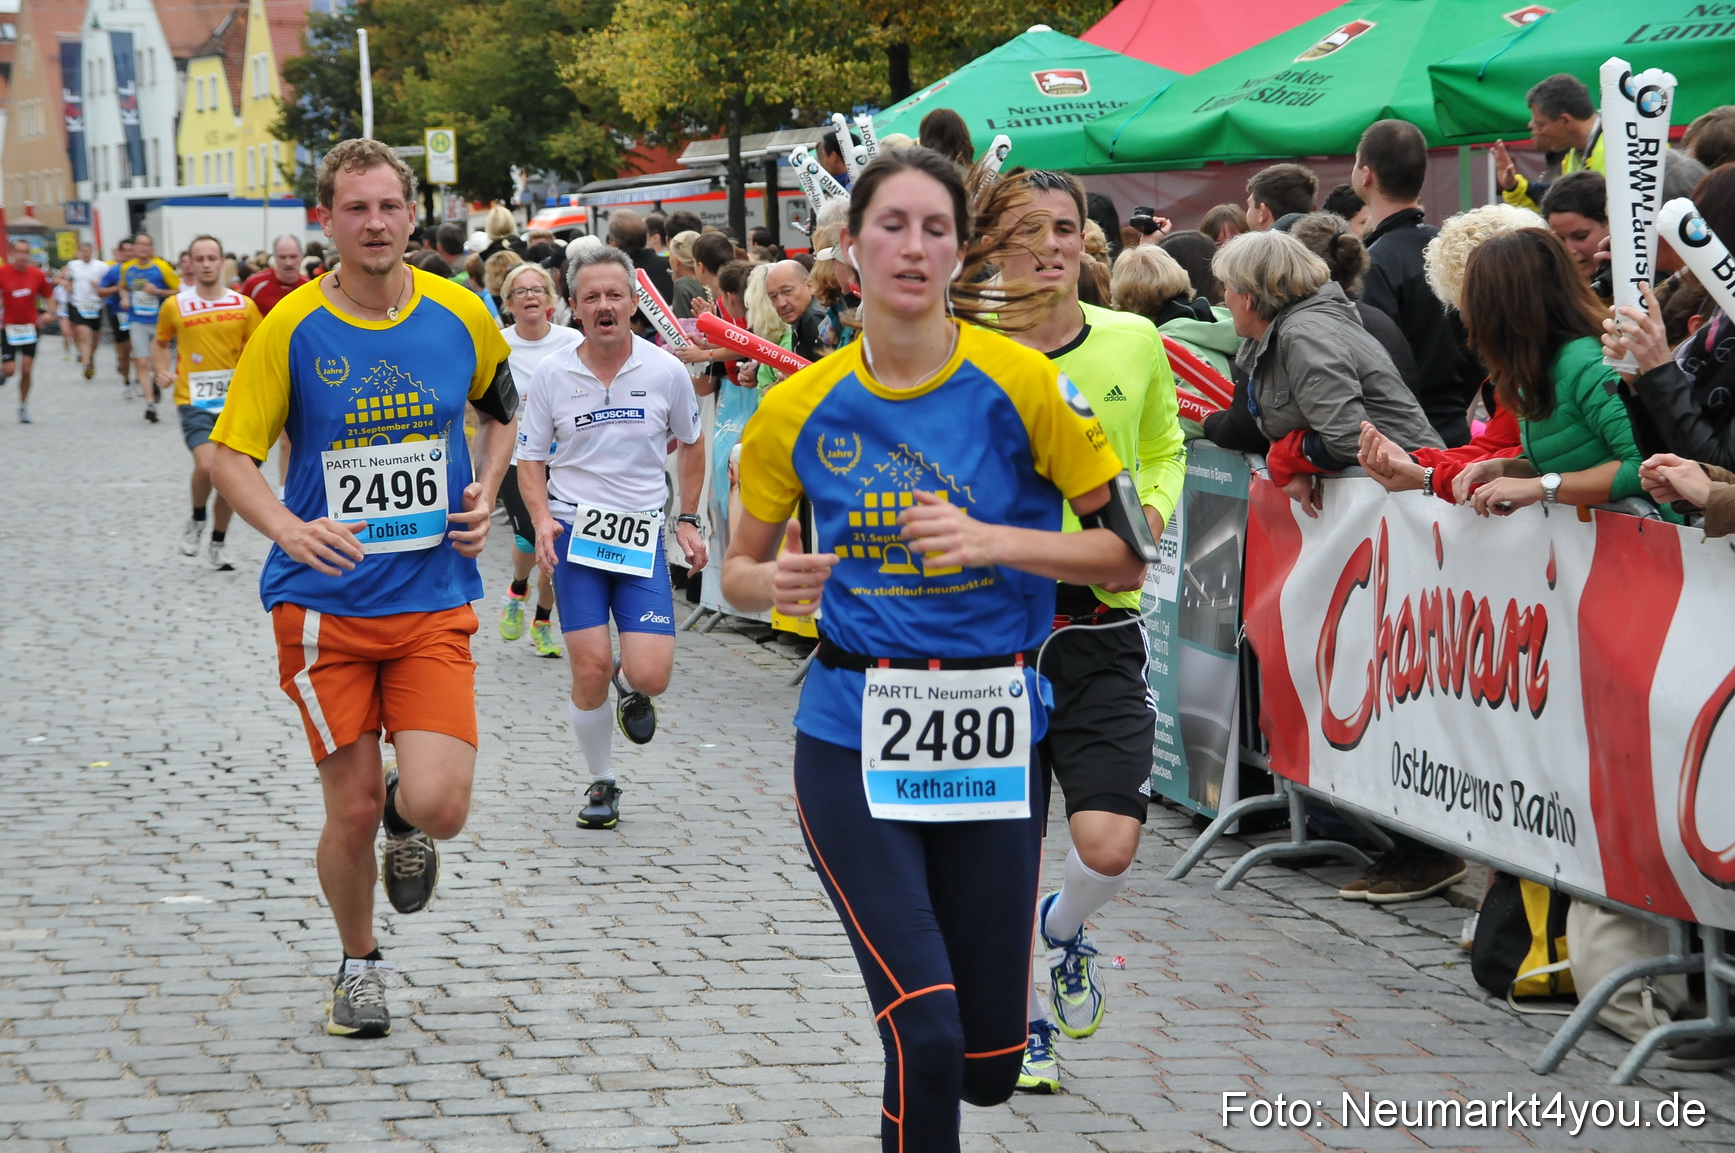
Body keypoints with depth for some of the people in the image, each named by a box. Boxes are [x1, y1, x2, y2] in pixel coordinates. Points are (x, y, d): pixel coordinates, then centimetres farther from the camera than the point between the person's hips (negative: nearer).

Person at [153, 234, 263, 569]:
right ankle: (196, 520, 6)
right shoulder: (174, 306, 0)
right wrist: (162, 371, -1)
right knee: (207, 465, -23)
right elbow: (160, 343, 16)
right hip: (194, 401, -2)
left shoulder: (244, 305, 2)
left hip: (234, 400, 2)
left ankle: (216, 545, 23)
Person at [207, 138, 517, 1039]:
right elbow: (230, 456, -5)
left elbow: (500, 408, 20)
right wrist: (288, 528, -24)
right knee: (352, 811, 2)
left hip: (434, 601, 1)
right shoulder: (291, 328, -6)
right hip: (325, 603, -1)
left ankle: (402, 817, 25)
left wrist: (485, 491, 3)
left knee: (438, 807, -14)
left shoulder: (461, 315, 0)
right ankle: (358, 964, 30)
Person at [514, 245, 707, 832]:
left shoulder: (666, 370, -1)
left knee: (650, 674, -12)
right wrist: (541, 519, -10)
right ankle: (601, 784, 14)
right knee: (590, 666, -8)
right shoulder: (551, 374, -1)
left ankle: (629, 685, 28)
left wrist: (688, 520, 11)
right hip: (574, 533, 0)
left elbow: (690, 445, 15)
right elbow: (530, 458, 7)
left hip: (642, 535, 0)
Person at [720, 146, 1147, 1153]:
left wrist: (993, 541, -19)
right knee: (928, 1037, -16)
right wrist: (776, 586, -12)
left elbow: (1129, 556, -4)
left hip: (995, 736, 1)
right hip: (855, 736, 0)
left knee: (989, 1068, 7)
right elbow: (741, 568, 12)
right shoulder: (801, 409, -1)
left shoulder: (1021, 383, -6)